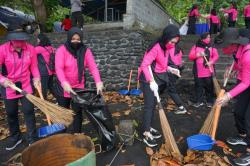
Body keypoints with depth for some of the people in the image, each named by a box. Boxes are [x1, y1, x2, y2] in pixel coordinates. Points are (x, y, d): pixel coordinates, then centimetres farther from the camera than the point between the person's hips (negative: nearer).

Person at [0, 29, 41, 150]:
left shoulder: (30, 49, -9)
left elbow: (34, 66, 0)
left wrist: (37, 78, -15)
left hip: (26, 86, 0)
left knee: (29, 112, 2)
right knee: (11, 114, 16)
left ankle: (32, 139, 19)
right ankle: (15, 137, 38)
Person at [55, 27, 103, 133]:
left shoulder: (86, 51, -4)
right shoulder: (62, 50, -12)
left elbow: (93, 67, -15)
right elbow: (59, 68, -24)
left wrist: (98, 82, -31)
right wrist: (64, 83, -42)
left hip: (79, 87, 2)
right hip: (63, 87, -1)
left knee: (77, 112, 8)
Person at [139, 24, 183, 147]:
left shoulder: (170, 47, 4)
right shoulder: (156, 47, -21)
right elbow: (144, 65, -27)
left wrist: (171, 69, -2)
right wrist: (151, 81, -35)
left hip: (160, 77, 8)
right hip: (149, 78, -8)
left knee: (154, 104, 14)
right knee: (149, 105, -7)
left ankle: (149, 128, 27)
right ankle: (146, 134, 1)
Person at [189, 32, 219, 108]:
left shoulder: (212, 47, 6)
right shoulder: (196, 47, 2)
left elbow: (216, 56, -1)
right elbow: (190, 57, -3)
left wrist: (211, 62, -18)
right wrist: (198, 55, -18)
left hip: (209, 71, 1)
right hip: (198, 72, 0)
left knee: (209, 86, 6)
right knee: (198, 86, 6)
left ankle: (210, 101, 22)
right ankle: (199, 101, 19)